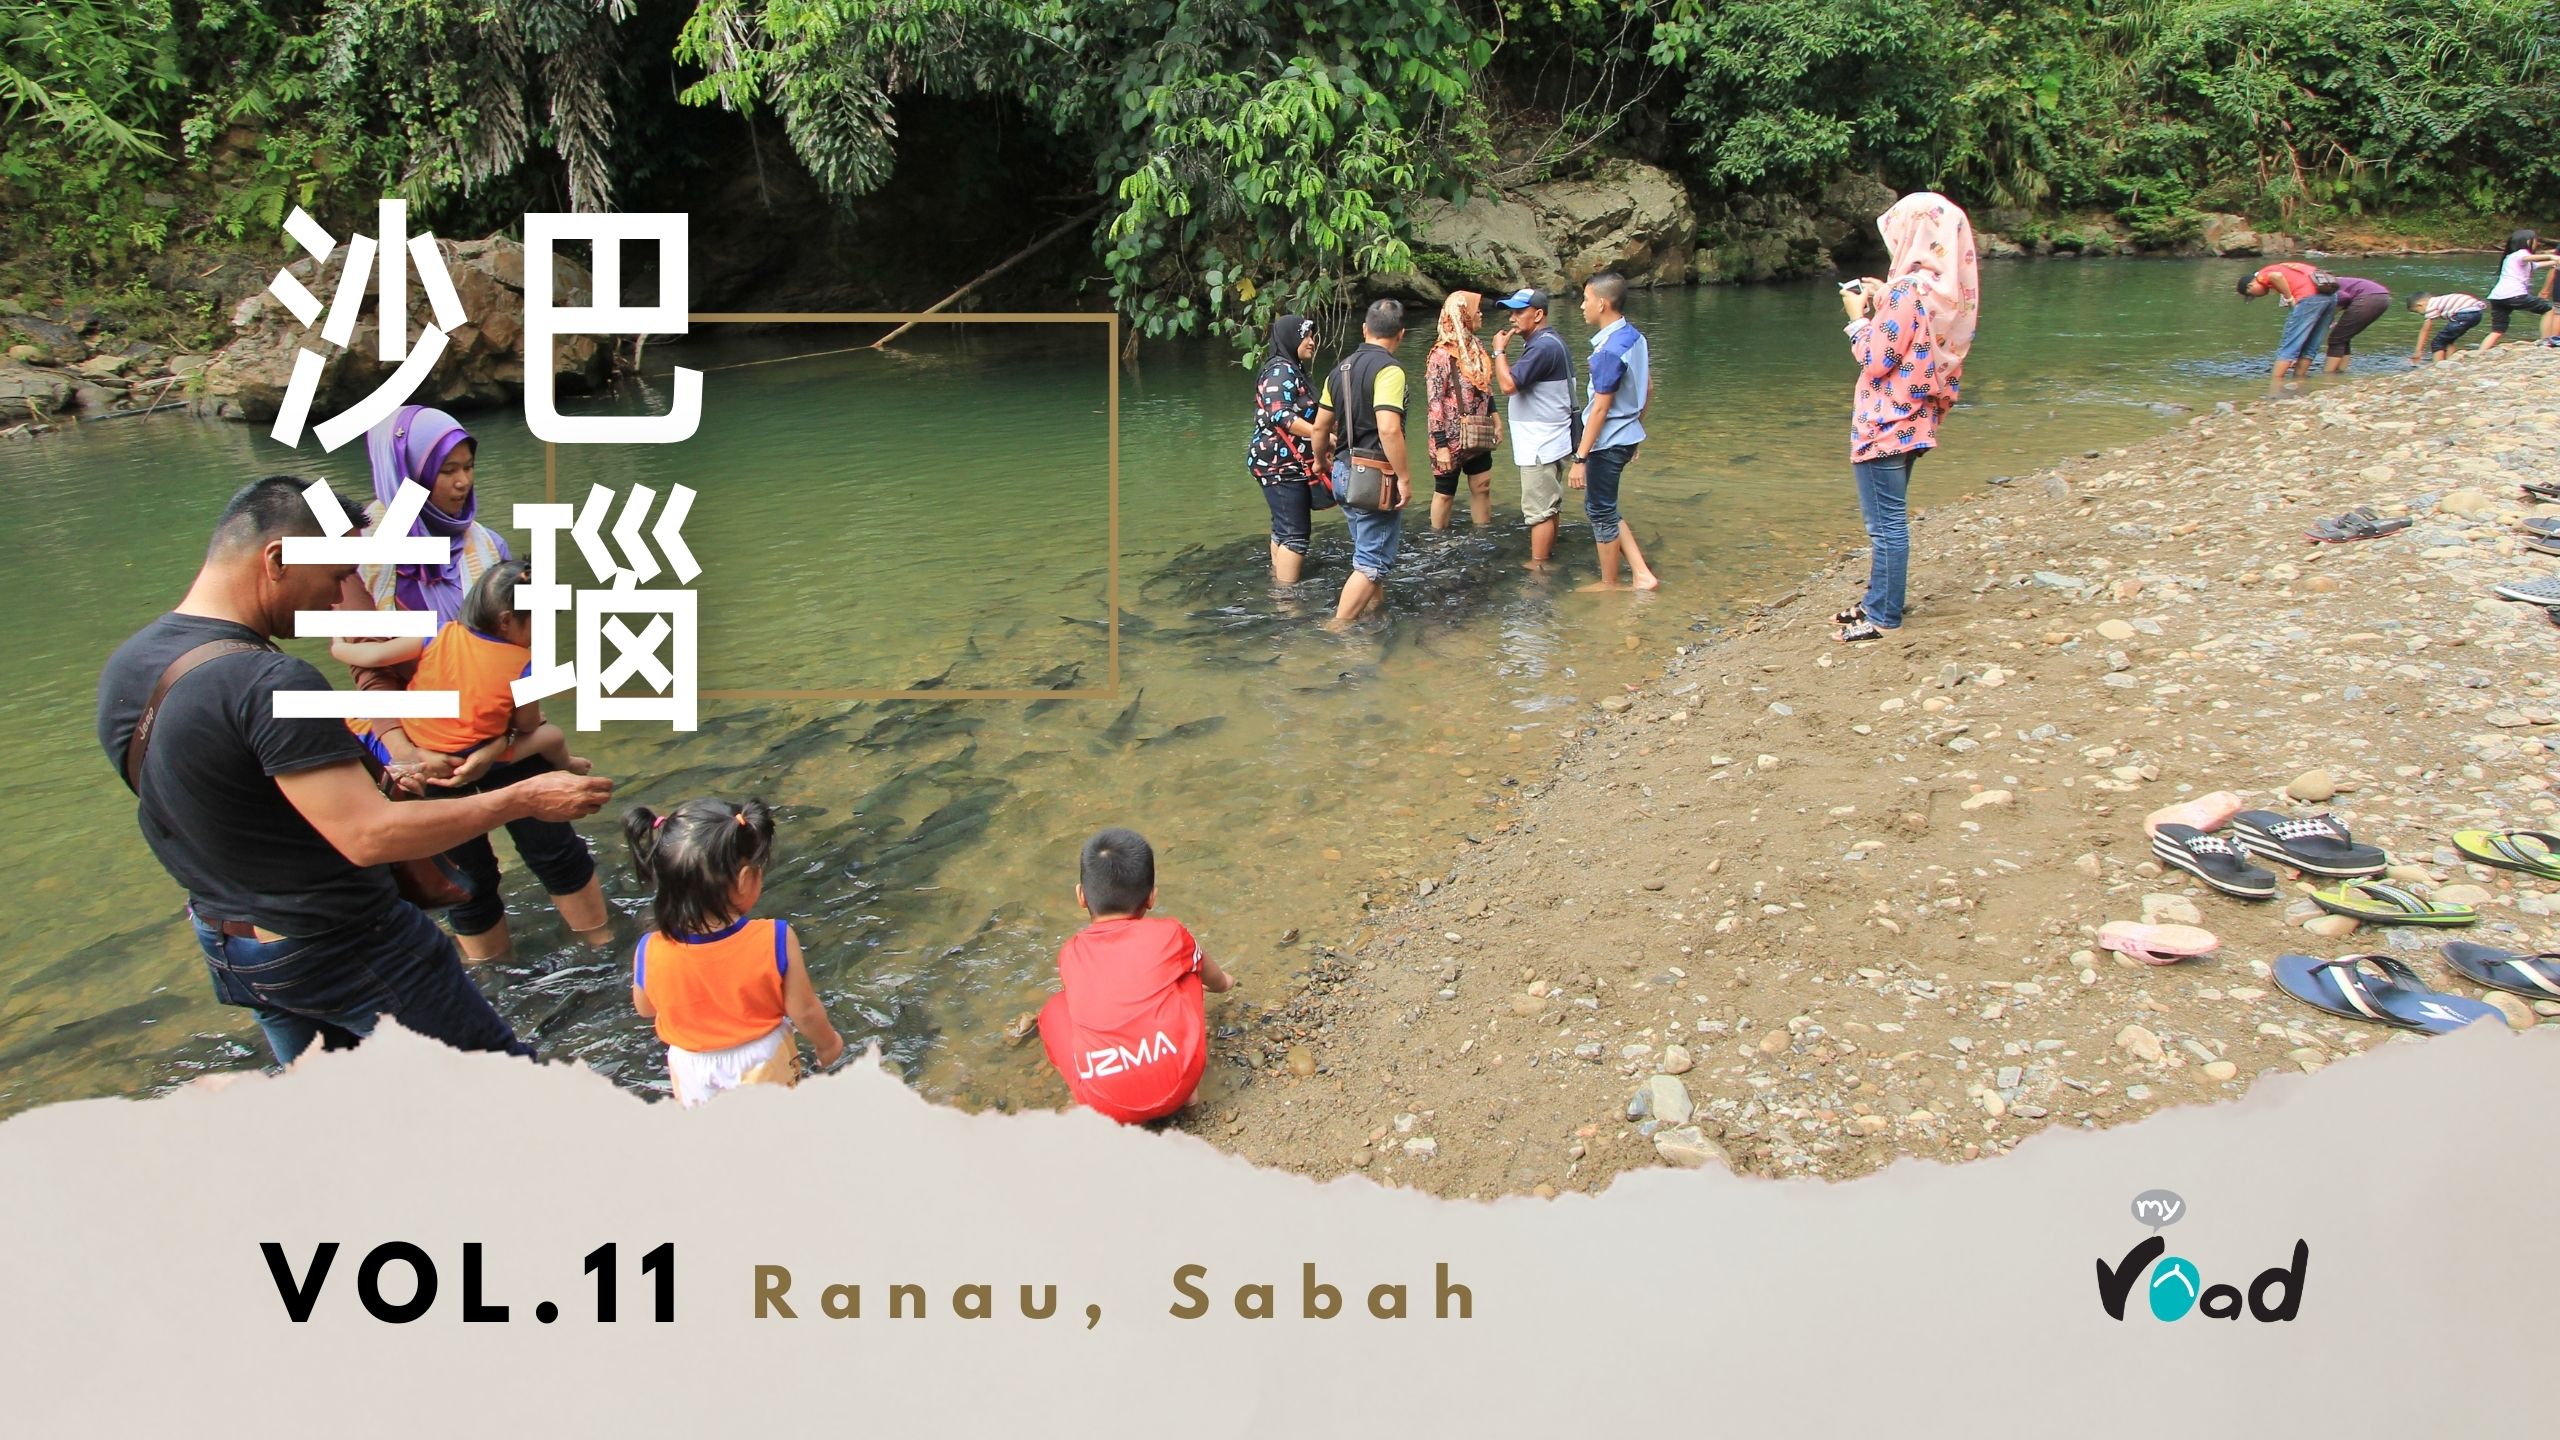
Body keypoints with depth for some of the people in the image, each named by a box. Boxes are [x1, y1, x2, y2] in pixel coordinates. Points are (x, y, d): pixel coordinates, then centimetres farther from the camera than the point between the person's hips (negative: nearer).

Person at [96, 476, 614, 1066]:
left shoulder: (125, 668, 1)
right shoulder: (270, 683, -29)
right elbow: (369, 837, -31)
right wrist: (524, 799, -25)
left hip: (228, 948, 9)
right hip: (345, 950, -9)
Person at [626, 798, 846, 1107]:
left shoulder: (650, 953, -27)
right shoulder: (775, 942, -32)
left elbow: (645, 1009, -5)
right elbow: (805, 1012, -19)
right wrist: (828, 1042, 2)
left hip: (694, 1072, 1)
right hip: (763, 1064, -1)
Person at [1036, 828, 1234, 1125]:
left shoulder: (1070, 954, 10)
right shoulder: (1170, 933, 7)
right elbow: (1214, 979, 30)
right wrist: (1223, 984, 56)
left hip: (1105, 1106, 0)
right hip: (1177, 1088, 0)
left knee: (1054, 1010, 28)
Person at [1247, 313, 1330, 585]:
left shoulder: (1292, 369, 17)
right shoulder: (1281, 370, -14)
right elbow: (1280, 415, -25)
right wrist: (1322, 434, -29)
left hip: (1286, 465, 10)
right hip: (1282, 465, -10)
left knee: (1283, 528, 16)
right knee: (1295, 534, -10)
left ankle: (1277, 582, 24)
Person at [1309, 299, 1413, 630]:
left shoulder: (1342, 368, 10)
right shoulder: (1389, 369, -15)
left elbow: (1321, 425, 16)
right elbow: (1389, 429, -26)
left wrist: (1321, 460, 33)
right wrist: (1403, 478, -19)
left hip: (1345, 471, 8)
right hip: (1374, 477, -8)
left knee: (1369, 549, 23)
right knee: (1372, 561, -2)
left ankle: (1376, 606, 35)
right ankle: (1338, 628, -2)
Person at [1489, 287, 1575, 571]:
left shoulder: (1544, 346, -21)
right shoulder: (1546, 342, 14)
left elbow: (1508, 384, -25)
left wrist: (1499, 350, -15)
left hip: (1541, 445, -11)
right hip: (1545, 441, 11)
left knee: (1539, 510, -5)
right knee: (1549, 504, 19)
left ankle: (1537, 567, -1)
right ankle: (1548, 556, 30)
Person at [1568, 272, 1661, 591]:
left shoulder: (1609, 352, -23)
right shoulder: (1635, 337, 4)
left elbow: (1600, 410, -22)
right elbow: (1647, 389, 13)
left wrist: (1580, 459, -18)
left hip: (1608, 444, -9)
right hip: (1627, 437, 9)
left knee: (1601, 513, 7)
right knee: (1600, 507, 20)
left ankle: (1609, 584, 22)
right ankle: (1641, 574, 17)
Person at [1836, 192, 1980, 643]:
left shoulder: (1909, 290, -20)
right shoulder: (1946, 290, 7)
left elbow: (1876, 360, -18)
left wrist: (1859, 316, -4)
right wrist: (1881, 304, 12)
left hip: (1886, 423, -9)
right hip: (1913, 419, 9)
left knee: (1886, 522, -1)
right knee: (1888, 519, 19)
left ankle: (1884, 618, 7)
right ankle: (1877, 600, 31)